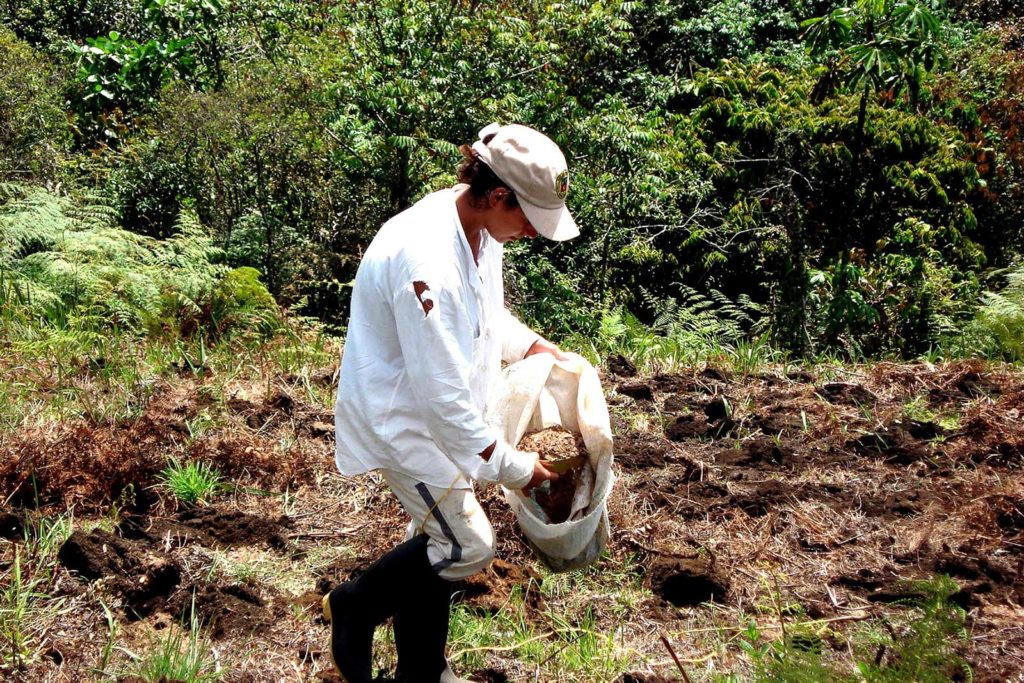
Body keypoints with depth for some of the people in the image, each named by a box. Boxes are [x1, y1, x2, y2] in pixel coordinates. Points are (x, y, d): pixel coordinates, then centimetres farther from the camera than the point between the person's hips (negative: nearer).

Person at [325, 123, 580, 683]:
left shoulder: (479, 228, -5)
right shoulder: (428, 263, -35)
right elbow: (441, 392, -31)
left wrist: (541, 349, 3)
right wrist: (512, 466, -23)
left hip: (436, 414, 9)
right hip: (402, 418, -9)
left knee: (438, 540, 17)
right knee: (468, 546, -4)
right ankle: (353, 606, 18)